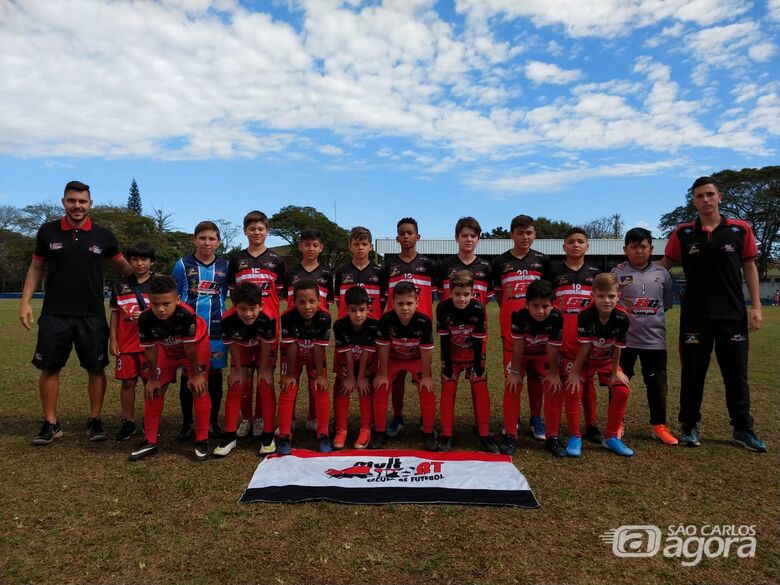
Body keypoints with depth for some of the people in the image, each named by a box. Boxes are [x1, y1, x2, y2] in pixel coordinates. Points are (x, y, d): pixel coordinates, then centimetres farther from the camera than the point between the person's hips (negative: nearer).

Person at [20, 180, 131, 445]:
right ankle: (50, 423, 20)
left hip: (92, 315, 0)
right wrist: (25, 302, 2)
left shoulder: (103, 235, 1)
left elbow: (122, 266, 11)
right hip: (54, 314, 1)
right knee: (49, 367, 5)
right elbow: (36, 267, 10)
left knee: (96, 368, 5)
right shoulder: (47, 231, 3)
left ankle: (95, 420, 19)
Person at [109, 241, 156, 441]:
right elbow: (115, 313, 10)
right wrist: (112, 339, 5)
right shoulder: (121, 285, 8)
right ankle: (128, 422, 20)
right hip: (126, 343, 2)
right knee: (128, 382, 7)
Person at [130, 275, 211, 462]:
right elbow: (150, 350, -17)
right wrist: (153, 378, -7)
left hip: (196, 345, -4)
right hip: (166, 349, 4)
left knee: (199, 388, -9)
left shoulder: (186, 315, -42)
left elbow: (190, 347, -29)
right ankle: (150, 441, 16)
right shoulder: (145, 319, -32)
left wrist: (194, 375, -18)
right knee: (154, 390, 3)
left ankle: (202, 440, 1)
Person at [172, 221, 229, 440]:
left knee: (215, 374, 7)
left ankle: (213, 421, 21)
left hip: (216, 329, 1)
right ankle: (186, 422, 20)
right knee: (188, 375, 7)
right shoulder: (183, 265, 1)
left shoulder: (224, 266, 5)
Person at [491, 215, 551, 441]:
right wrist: (512, 314, 4)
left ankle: (536, 419, 18)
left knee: (535, 372, 6)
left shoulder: (543, 261, 4)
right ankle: (513, 418, 18)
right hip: (510, 325, 0)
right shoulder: (500, 262, 3)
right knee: (511, 372, 5)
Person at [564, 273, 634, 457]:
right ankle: (574, 437, -3)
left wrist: (615, 371, -2)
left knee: (622, 391, -10)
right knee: (573, 390, -21)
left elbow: (617, 348, -12)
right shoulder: (585, 316, -32)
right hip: (582, 359, -3)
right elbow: (584, 347, -24)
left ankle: (611, 437, 9)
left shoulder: (622, 318, -24)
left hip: (606, 360, 3)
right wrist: (575, 372, -18)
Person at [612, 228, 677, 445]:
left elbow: (666, 304, 13)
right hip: (623, 338, -2)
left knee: (658, 384, 9)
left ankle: (659, 426, 23)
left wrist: (649, 319, 5)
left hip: (654, 339, 2)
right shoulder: (617, 273, -3)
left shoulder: (662, 274, 5)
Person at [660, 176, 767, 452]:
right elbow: (666, 263, 9)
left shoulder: (740, 229, 1)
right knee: (692, 373, 7)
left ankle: (743, 429, 23)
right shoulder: (683, 232, 1)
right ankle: (690, 426, 20)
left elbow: (749, 267, 5)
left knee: (736, 374, 9)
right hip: (695, 315, 0)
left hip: (733, 315, 1)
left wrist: (756, 307, -1)